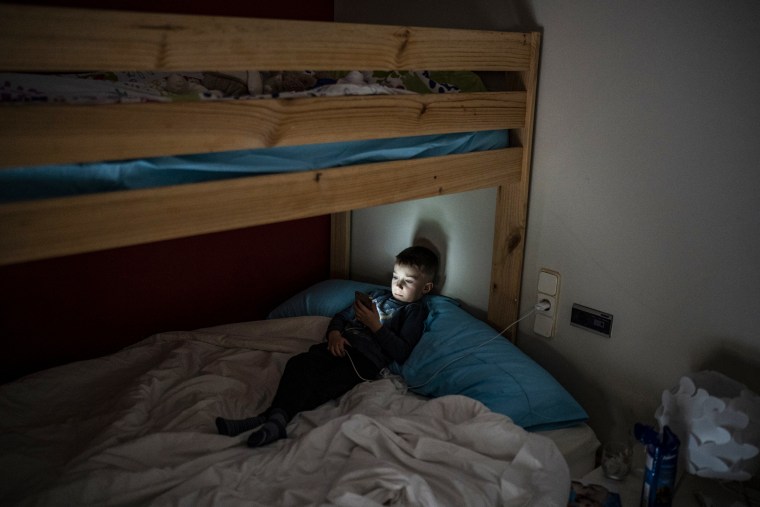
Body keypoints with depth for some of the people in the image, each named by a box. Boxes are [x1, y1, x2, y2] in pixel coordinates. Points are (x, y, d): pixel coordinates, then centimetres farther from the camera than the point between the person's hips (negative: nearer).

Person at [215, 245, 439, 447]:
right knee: (298, 364, -24)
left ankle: (271, 417, -42)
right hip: (341, 345, 6)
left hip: (366, 358, -6)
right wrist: (334, 333, 3)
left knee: (321, 387, -30)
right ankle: (275, 419, -40)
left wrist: (376, 325, -8)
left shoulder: (415, 311, 9)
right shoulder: (377, 295, 28)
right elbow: (341, 316, 25)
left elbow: (401, 353, -4)